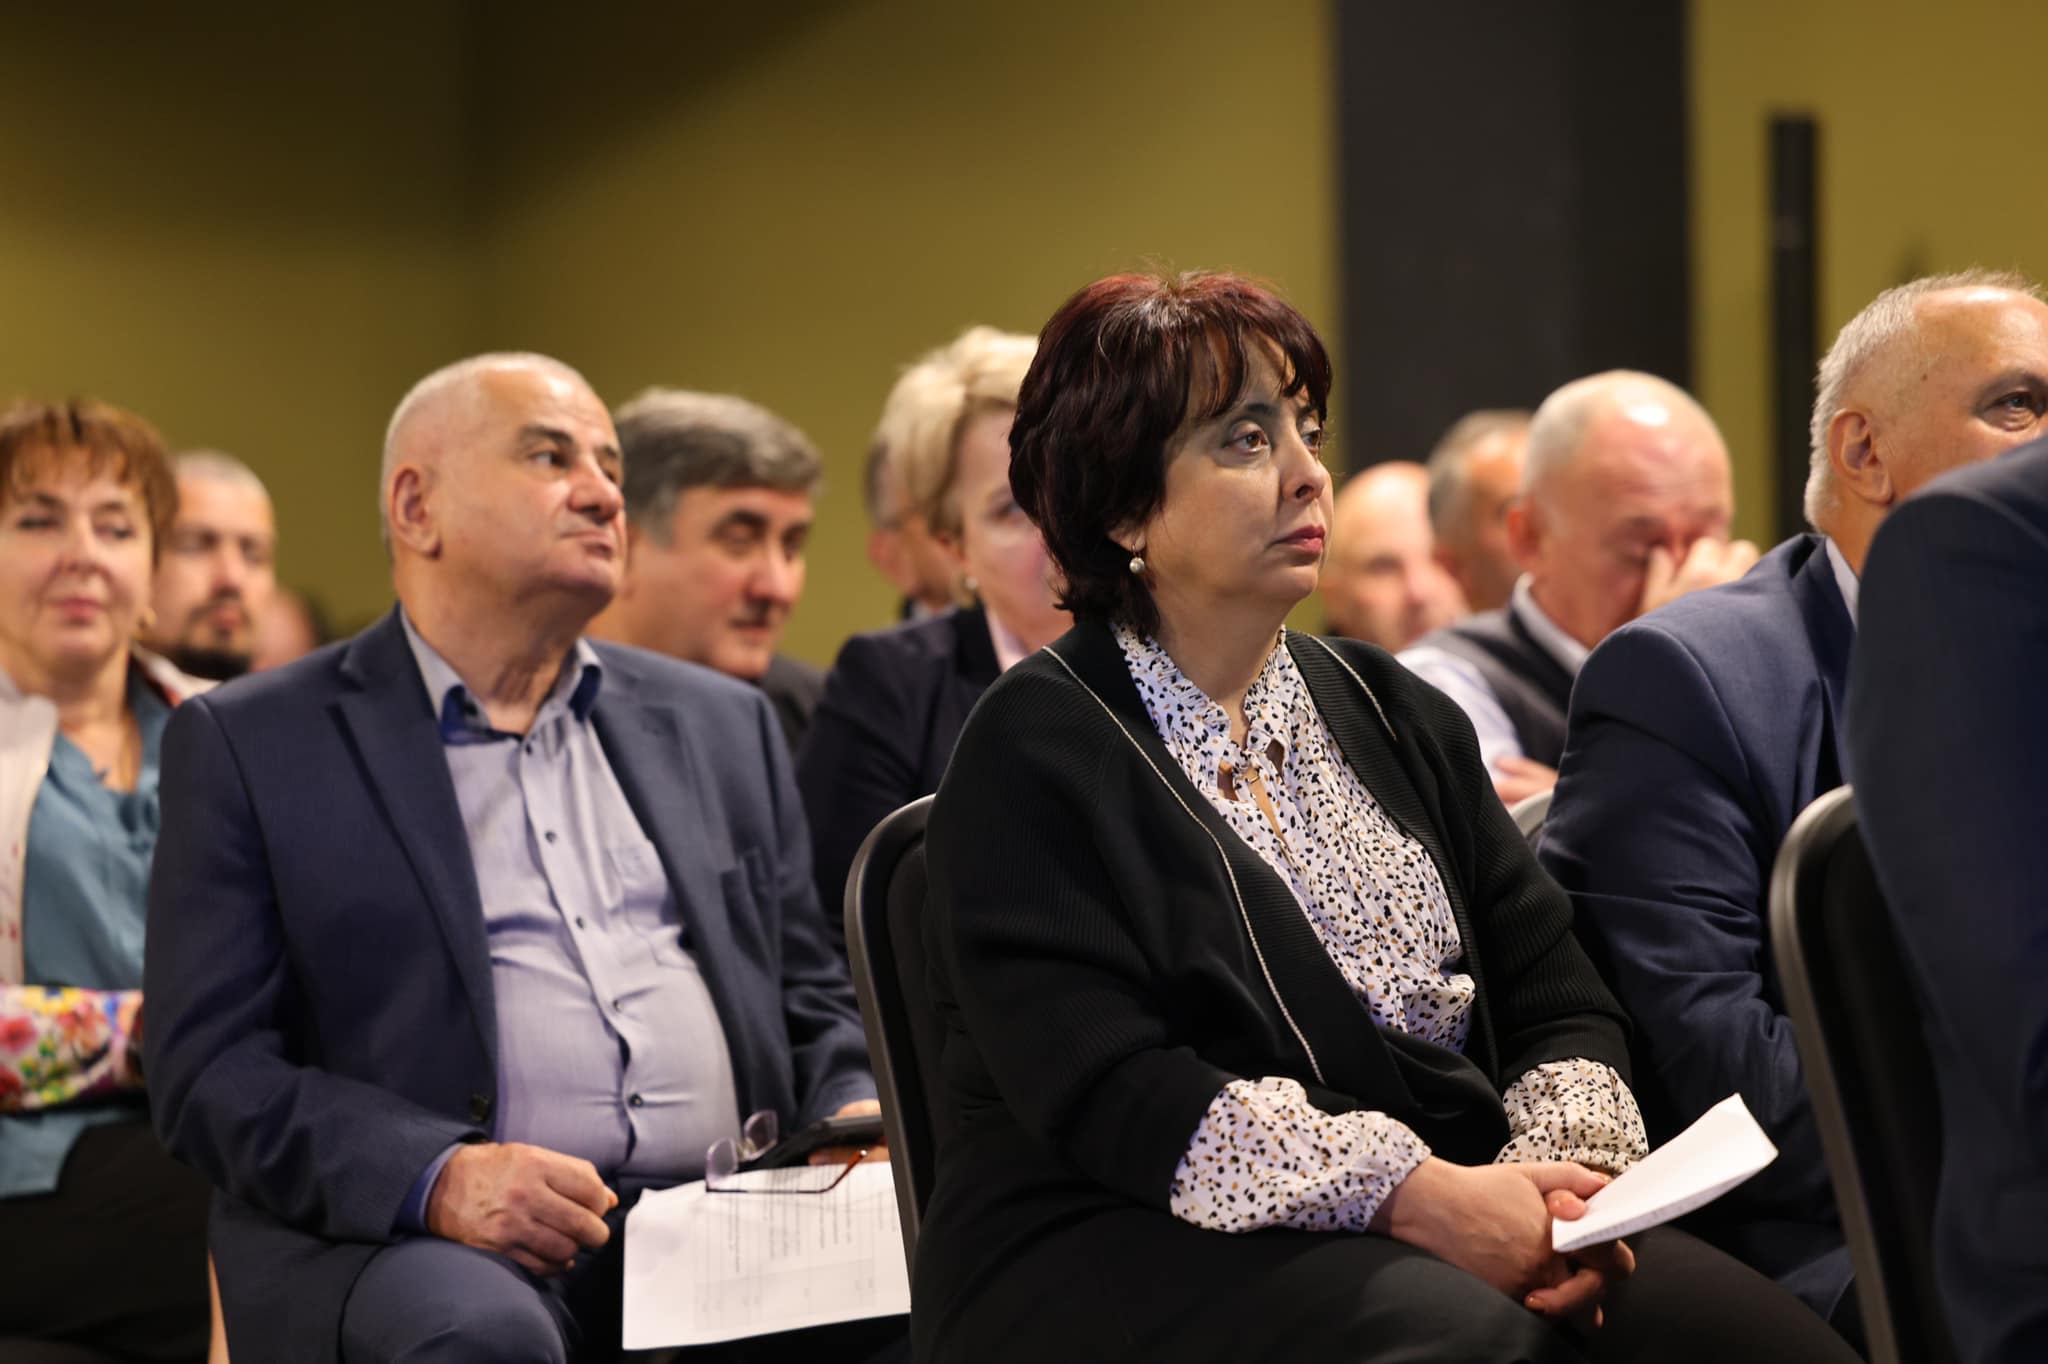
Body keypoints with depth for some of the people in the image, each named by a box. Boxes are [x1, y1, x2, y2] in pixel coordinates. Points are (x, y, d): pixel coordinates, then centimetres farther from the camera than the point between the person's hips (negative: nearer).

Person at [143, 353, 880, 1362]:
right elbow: (211, 1071, -1)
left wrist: (854, 1117, 0)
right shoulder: (247, 744, 7)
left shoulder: (721, 725, 22)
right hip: (406, 1243, -3)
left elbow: (812, 1001, 24)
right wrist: (437, 1177, -18)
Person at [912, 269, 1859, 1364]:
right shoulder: (1033, 751, -1)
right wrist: (1407, 1191, -22)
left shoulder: (1393, 712, 19)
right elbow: (1104, 1088, -13)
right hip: (1143, 1252, -6)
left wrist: (1565, 1168, -11)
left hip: (1443, 1227, 6)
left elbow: (1555, 997, 12)